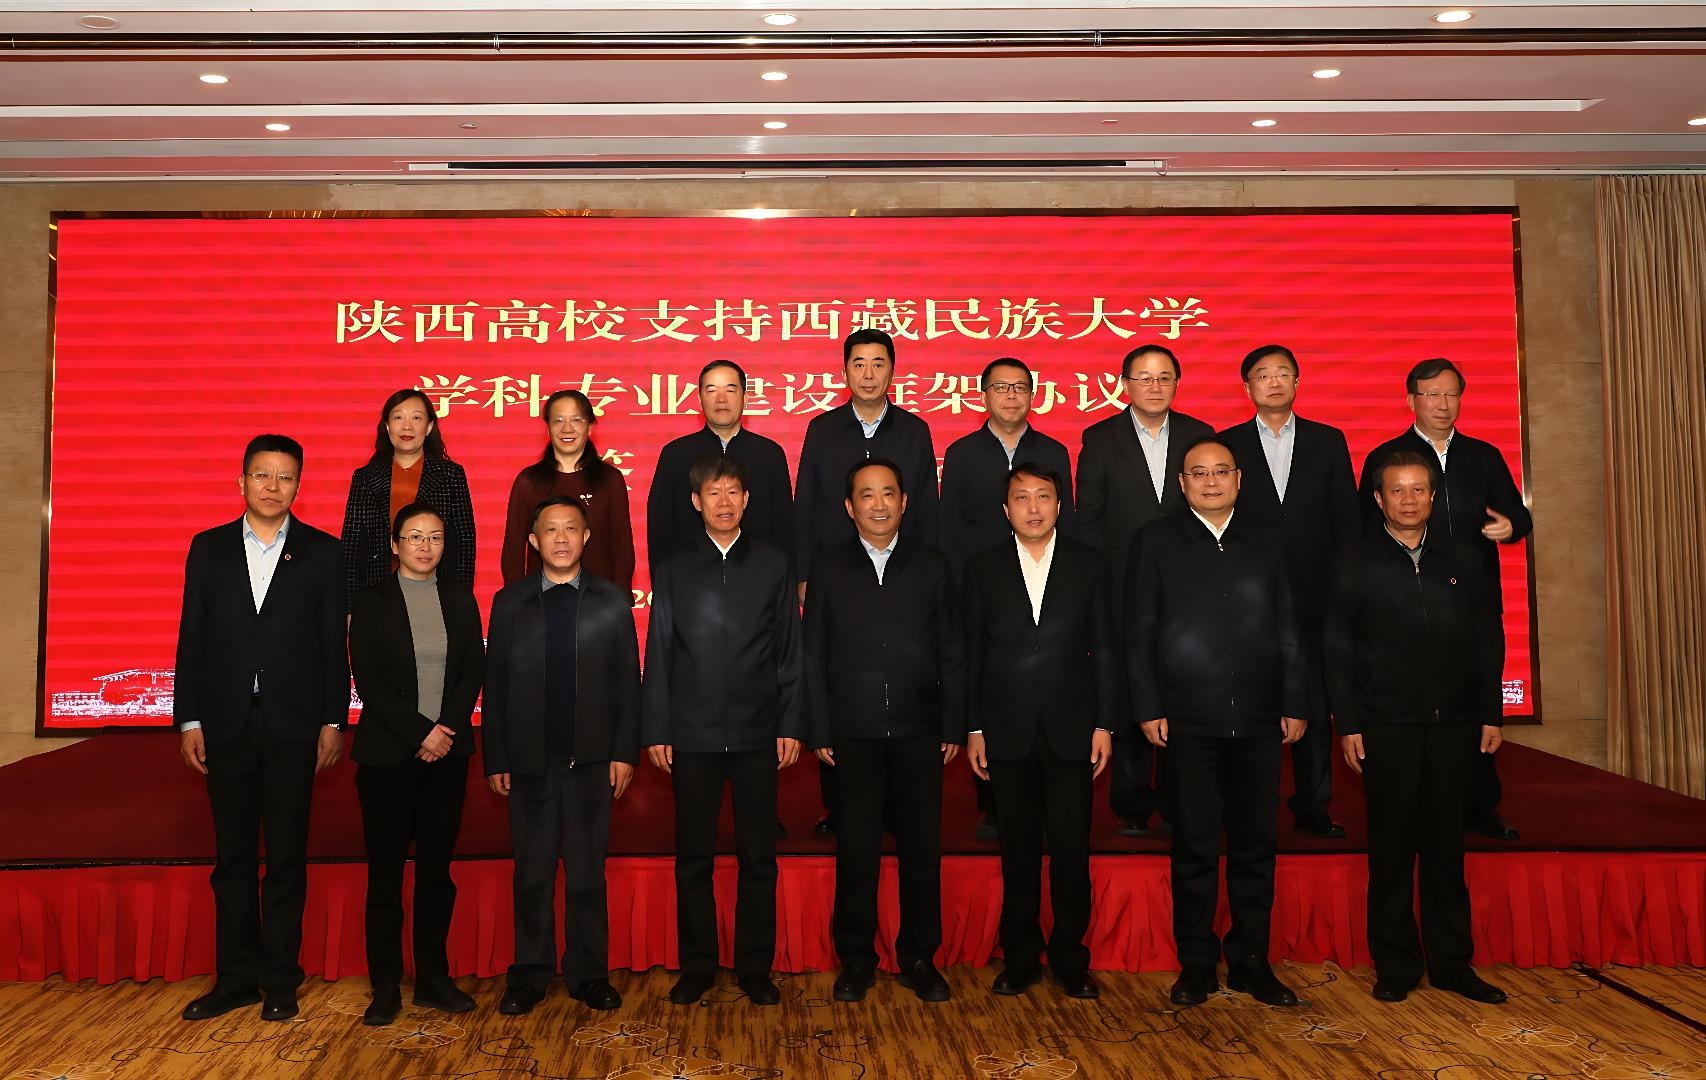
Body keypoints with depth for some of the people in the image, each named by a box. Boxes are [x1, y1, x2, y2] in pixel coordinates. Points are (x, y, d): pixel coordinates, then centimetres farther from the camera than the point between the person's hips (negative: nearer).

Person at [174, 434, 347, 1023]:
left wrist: (333, 721, -4)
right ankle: (235, 978, 21)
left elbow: (334, 643, 0)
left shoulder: (323, 553, 2)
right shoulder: (208, 548, 7)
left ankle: (280, 980, 16)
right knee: (233, 858, 10)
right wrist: (188, 719, 1)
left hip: (292, 726, -2)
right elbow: (191, 639, 6)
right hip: (226, 725, 2)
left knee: (286, 858, 6)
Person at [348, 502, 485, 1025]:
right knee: (385, 873, 3)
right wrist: (420, 732, -13)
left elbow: (474, 670, 5)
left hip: (447, 752, 3)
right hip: (388, 754, -3)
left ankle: (433, 978, 18)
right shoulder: (372, 601, 0)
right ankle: (386, 987, 13)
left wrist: (449, 730, -9)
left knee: (437, 869, 8)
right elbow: (369, 682, -6)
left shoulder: (460, 598, 9)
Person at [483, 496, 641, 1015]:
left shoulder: (613, 601, 3)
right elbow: (495, 684, 4)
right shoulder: (510, 602, 5)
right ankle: (530, 976, 21)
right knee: (532, 874, 9)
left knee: (587, 873, 7)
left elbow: (627, 681, 2)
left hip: (592, 761, 0)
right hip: (530, 761, 1)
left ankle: (588, 973, 19)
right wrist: (495, 759, 1)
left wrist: (625, 752, -3)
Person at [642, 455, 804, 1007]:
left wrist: (792, 725, -1)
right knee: (694, 856, 7)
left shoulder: (773, 566, 6)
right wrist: (655, 731, 1)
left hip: (757, 734, 0)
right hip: (692, 734, 0)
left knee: (758, 856, 6)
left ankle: (755, 967, 18)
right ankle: (696, 966, 20)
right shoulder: (674, 571, 7)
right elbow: (657, 656, 6)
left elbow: (790, 652, 5)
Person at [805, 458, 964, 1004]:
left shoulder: (930, 565, 7)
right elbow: (814, 655, 4)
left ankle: (919, 958, 21)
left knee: (923, 847, 6)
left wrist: (953, 727, 1)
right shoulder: (828, 568, 5)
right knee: (856, 850, 4)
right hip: (853, 733, -1)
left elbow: (951, 652, 6)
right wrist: (819, 731, -2)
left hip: (919, 731, 1)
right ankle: (856, 959, 19)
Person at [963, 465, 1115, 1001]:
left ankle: (1070, 957, 19)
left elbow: (1105, 649, 4)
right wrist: (972, 727, 1)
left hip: (1070, 729, 0)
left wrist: (1105, 723, -1)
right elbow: (972, 653, 4)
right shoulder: (983, 569, 4)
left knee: (1071, 849, 4)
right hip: (1007, 731, 0)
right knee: (1018, 850, 8)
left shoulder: (1090, 564, 4)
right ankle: (1020, 956, 22)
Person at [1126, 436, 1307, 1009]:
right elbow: (1139, 632, 1)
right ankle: (1196, 965, 15)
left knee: (1257, 844, 8)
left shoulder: (1265, 539, 12)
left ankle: (1251, 962, 21)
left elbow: (1287, 627, 11)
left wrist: (1295, 702, 5)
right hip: (1188, 720, -2)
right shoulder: (1157, 540, 4)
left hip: (1259, 720, 3)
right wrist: (1148, 709, -6)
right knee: (1195, 847, 3)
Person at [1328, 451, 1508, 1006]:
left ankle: (1451, 963, 19)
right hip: (1386, 727, -2)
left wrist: (1491, 714, 5)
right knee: (1391, 848, 4)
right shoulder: (1357, 564, 1)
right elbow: (1338, 650, -1)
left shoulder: (1463, 561, 10)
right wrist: (1347, 724, -6)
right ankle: (1395, 966, 14)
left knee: (1446, 846, 9)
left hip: (1452, 725, 3)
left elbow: (1486, 642, 11)